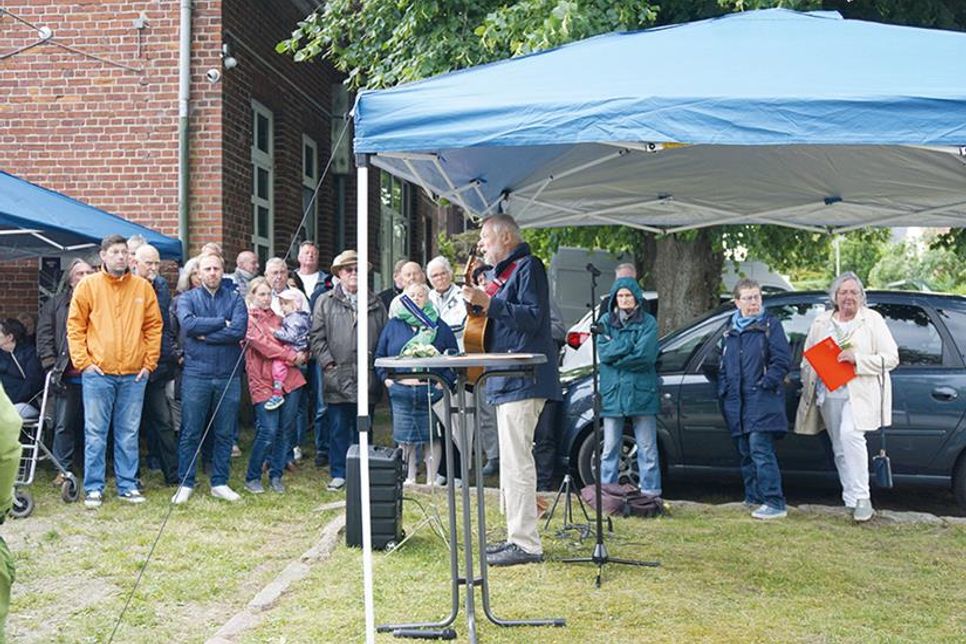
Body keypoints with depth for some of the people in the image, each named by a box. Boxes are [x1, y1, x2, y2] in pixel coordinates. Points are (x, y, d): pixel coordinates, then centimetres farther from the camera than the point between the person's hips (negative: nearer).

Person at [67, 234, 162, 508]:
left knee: (129, 434, 8)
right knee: (95, 433, 3)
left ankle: (127, 485, 16)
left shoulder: (143, 287, 6)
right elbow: (75, 326, 2)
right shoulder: (88, 285, 1)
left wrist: (149, 362, 3)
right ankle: (93, 488, 10)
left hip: (134, 375, 2)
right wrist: (83, 361, -6)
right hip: (98, 373, -2)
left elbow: (154, 326, 9)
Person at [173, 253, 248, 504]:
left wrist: (205, 335, -10)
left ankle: (220, 483, 18)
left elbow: (240, 330, -10)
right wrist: (222, 322, -10)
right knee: (190, 433, 2)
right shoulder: (188, 298, 6)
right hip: (196, 375, -1)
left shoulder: (235, 299, 7)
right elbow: (188, 324, -15)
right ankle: (186, 484, 12)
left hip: (229, 376, 2)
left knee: (224, 433, 8)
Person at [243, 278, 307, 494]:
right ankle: (252, 478, 7)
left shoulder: (276, 316, 20)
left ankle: (276, 476, 18)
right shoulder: (248, 319, 0)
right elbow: (263, 345, -11)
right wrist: (292, 356, -12)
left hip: (289, 379, 6)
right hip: (264, 381, -6)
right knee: (268, 432, -10)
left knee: (285, 430, 6)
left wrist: (301, 353, 1)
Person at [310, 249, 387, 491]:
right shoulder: (325, 302, 7)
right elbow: (317, 337, 2)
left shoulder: (375, 304, 13)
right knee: (338, 427, 3)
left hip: (366, 377, 2)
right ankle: (339, 473, 11)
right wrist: (328, 363, -7)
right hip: (337, 377, -2)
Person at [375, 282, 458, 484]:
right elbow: (380, 355, 14)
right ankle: (409, 478, 13)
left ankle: (432, 479, 11)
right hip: (400, 390, 1)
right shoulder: (393, 325, 10)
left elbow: (453, 356, 6)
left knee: (432, 436, 2)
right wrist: (386, 378, 1)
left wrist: (445, 380, -4)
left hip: (431, 390, -1)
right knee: (404, 437, 3)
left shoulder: (438, 326, 6)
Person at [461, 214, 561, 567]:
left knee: (516, 461, -11)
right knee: (512, 460, 14)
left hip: (522, 380, -11)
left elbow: (532, 317, -19)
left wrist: (489, 302, -24)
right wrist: (480, 301, 9)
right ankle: (517, 537, 22)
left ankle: (526, 544, -8)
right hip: (508, 380, 11)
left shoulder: (527, 267, -8)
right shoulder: (501, 272, 22)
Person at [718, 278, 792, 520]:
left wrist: (766, 383, -13)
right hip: (737, 402, 7)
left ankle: (774, 503, -13)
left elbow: (782, 359, -7)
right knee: (745, 452, 11)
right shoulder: (731, 331, 18)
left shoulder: (770, 325, -1)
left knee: (760, 449, -14)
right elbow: (724, 365, 25)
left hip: (762, 400, -7)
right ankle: (754, 498, 22)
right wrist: (724, 391, 14)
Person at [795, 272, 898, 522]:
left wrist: (857, 359, -16)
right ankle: (852, 500, 17)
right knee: (840, 450, 8)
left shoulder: (873, 320, 2)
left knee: (850, 434, -25)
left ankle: (862, 498, -20)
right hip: (829, 394, 5)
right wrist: (808, 385, 6)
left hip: (860, 392, -5)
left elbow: (891, 357, -2)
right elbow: (808, 357, 20)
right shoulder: (821, 322, 13)